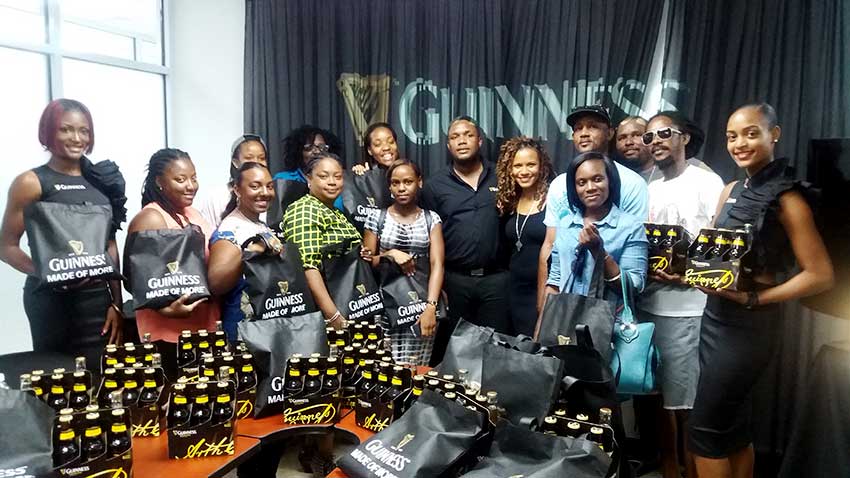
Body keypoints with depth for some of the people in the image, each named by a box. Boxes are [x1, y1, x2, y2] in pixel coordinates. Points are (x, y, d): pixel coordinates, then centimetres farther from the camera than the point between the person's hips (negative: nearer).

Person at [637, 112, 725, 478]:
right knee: (659, 394, 13)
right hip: (647, 304, 6)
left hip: (686, 308, -6)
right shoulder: (648, 189, 15)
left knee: (685, 401, 0)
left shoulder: (707, 183, -3)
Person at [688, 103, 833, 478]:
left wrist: (754, 299, -20)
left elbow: (821, 275, -15)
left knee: (704, 430, 1)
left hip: (747, 327, -7)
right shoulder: (731, 191, 9)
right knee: (733, 427, 17)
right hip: (715, 318, 7)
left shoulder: (785, 198, -12)